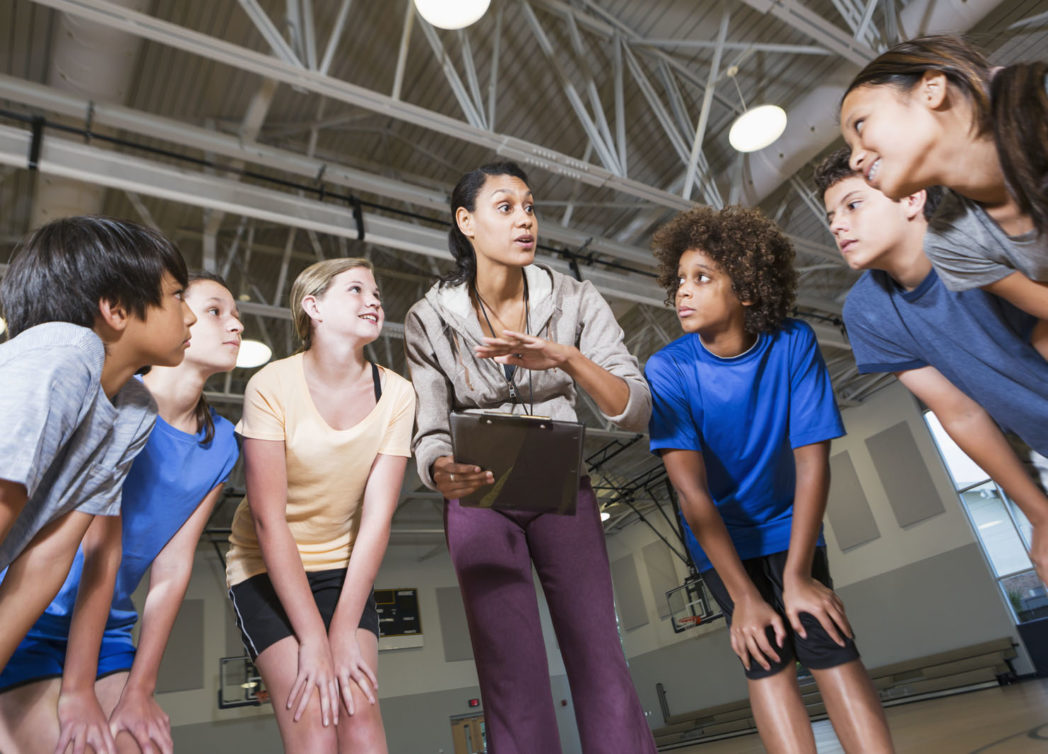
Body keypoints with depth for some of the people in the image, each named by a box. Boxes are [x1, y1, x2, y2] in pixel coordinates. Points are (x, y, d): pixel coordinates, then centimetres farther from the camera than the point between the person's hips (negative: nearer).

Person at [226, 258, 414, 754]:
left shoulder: (395, 394, -9)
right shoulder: (272, 386, -17)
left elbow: (376, 518, -11)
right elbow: (269, 521, -18)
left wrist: (344, 633, -15)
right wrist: (313, 640, -19)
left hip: (343, 569, 3)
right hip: (268, 569, -2)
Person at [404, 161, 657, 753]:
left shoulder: (576, 300, -8)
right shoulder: (430, 319, -8)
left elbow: (637, 412, -15)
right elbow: (429, 433, -10)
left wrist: (567, 357, -33)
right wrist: (442, 471, -35)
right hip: (480, 499, 0)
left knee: (600, 661, -7)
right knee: (512, 678, -3)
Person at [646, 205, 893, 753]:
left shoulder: (793, 343, -17)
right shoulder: (667, 370, -22)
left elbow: (812, 460, -17)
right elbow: (691, 488, -24)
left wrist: (798, 576, -19)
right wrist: (743, 596, -24)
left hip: (790, 528, 1)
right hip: (720, 541, -1)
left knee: (832, 651, -10)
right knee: (766, 661, -8)